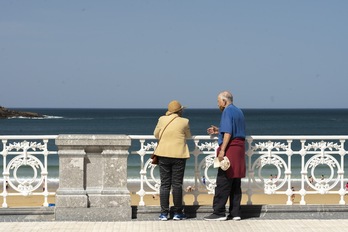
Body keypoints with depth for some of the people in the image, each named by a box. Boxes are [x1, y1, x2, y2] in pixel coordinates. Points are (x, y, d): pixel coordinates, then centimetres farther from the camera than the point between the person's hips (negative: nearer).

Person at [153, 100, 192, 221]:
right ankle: (177, 212, 9)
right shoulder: (184, 122, -4)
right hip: (179, 155, -2)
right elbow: (188, 136, 10)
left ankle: (164, 213, 5)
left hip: (163, 154, 2)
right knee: (177, 184, 5)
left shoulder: (162, 119, -1)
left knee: (164, 184, 5)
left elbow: (156, 134, 11)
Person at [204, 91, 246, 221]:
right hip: (240, 147, 9)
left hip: (230, 148, -9)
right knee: (235, 184, 9)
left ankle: (219, 213, -8)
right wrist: (218, 131, 26)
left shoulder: (228, 111, -8)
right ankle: (235, 213, 9)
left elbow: (228, 133, -18)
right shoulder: (239, 112, 19)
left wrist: (222, 150, -21)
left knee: (223, 182, -8)